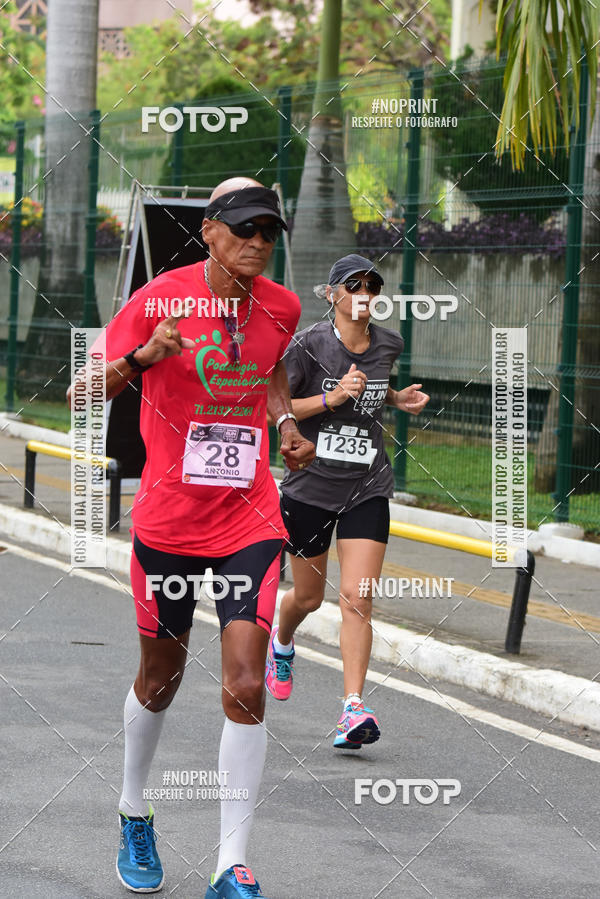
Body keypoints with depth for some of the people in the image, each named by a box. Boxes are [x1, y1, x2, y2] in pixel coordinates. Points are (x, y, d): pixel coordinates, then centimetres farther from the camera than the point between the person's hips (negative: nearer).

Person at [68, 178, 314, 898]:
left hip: (250, 521, 2)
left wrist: (285, 421, 6)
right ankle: (134, 813, 41)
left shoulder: (280, 307, 2)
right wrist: (142, 356, -25)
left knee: (245, 688, -11)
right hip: (167, 520, -1)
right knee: (160, 678, 14)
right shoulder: (159, 299, -9)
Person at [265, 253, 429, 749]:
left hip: (367, 490, 2)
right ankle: (281, 643, 50)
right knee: (308, 596, 14)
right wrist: (331, 398, -23)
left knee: (357, 598, -13)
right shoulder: (308, 345, -12)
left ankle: (354, 708, -17)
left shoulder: (388, 344, 3)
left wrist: (397, 399, 5)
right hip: (311, 485, -2)